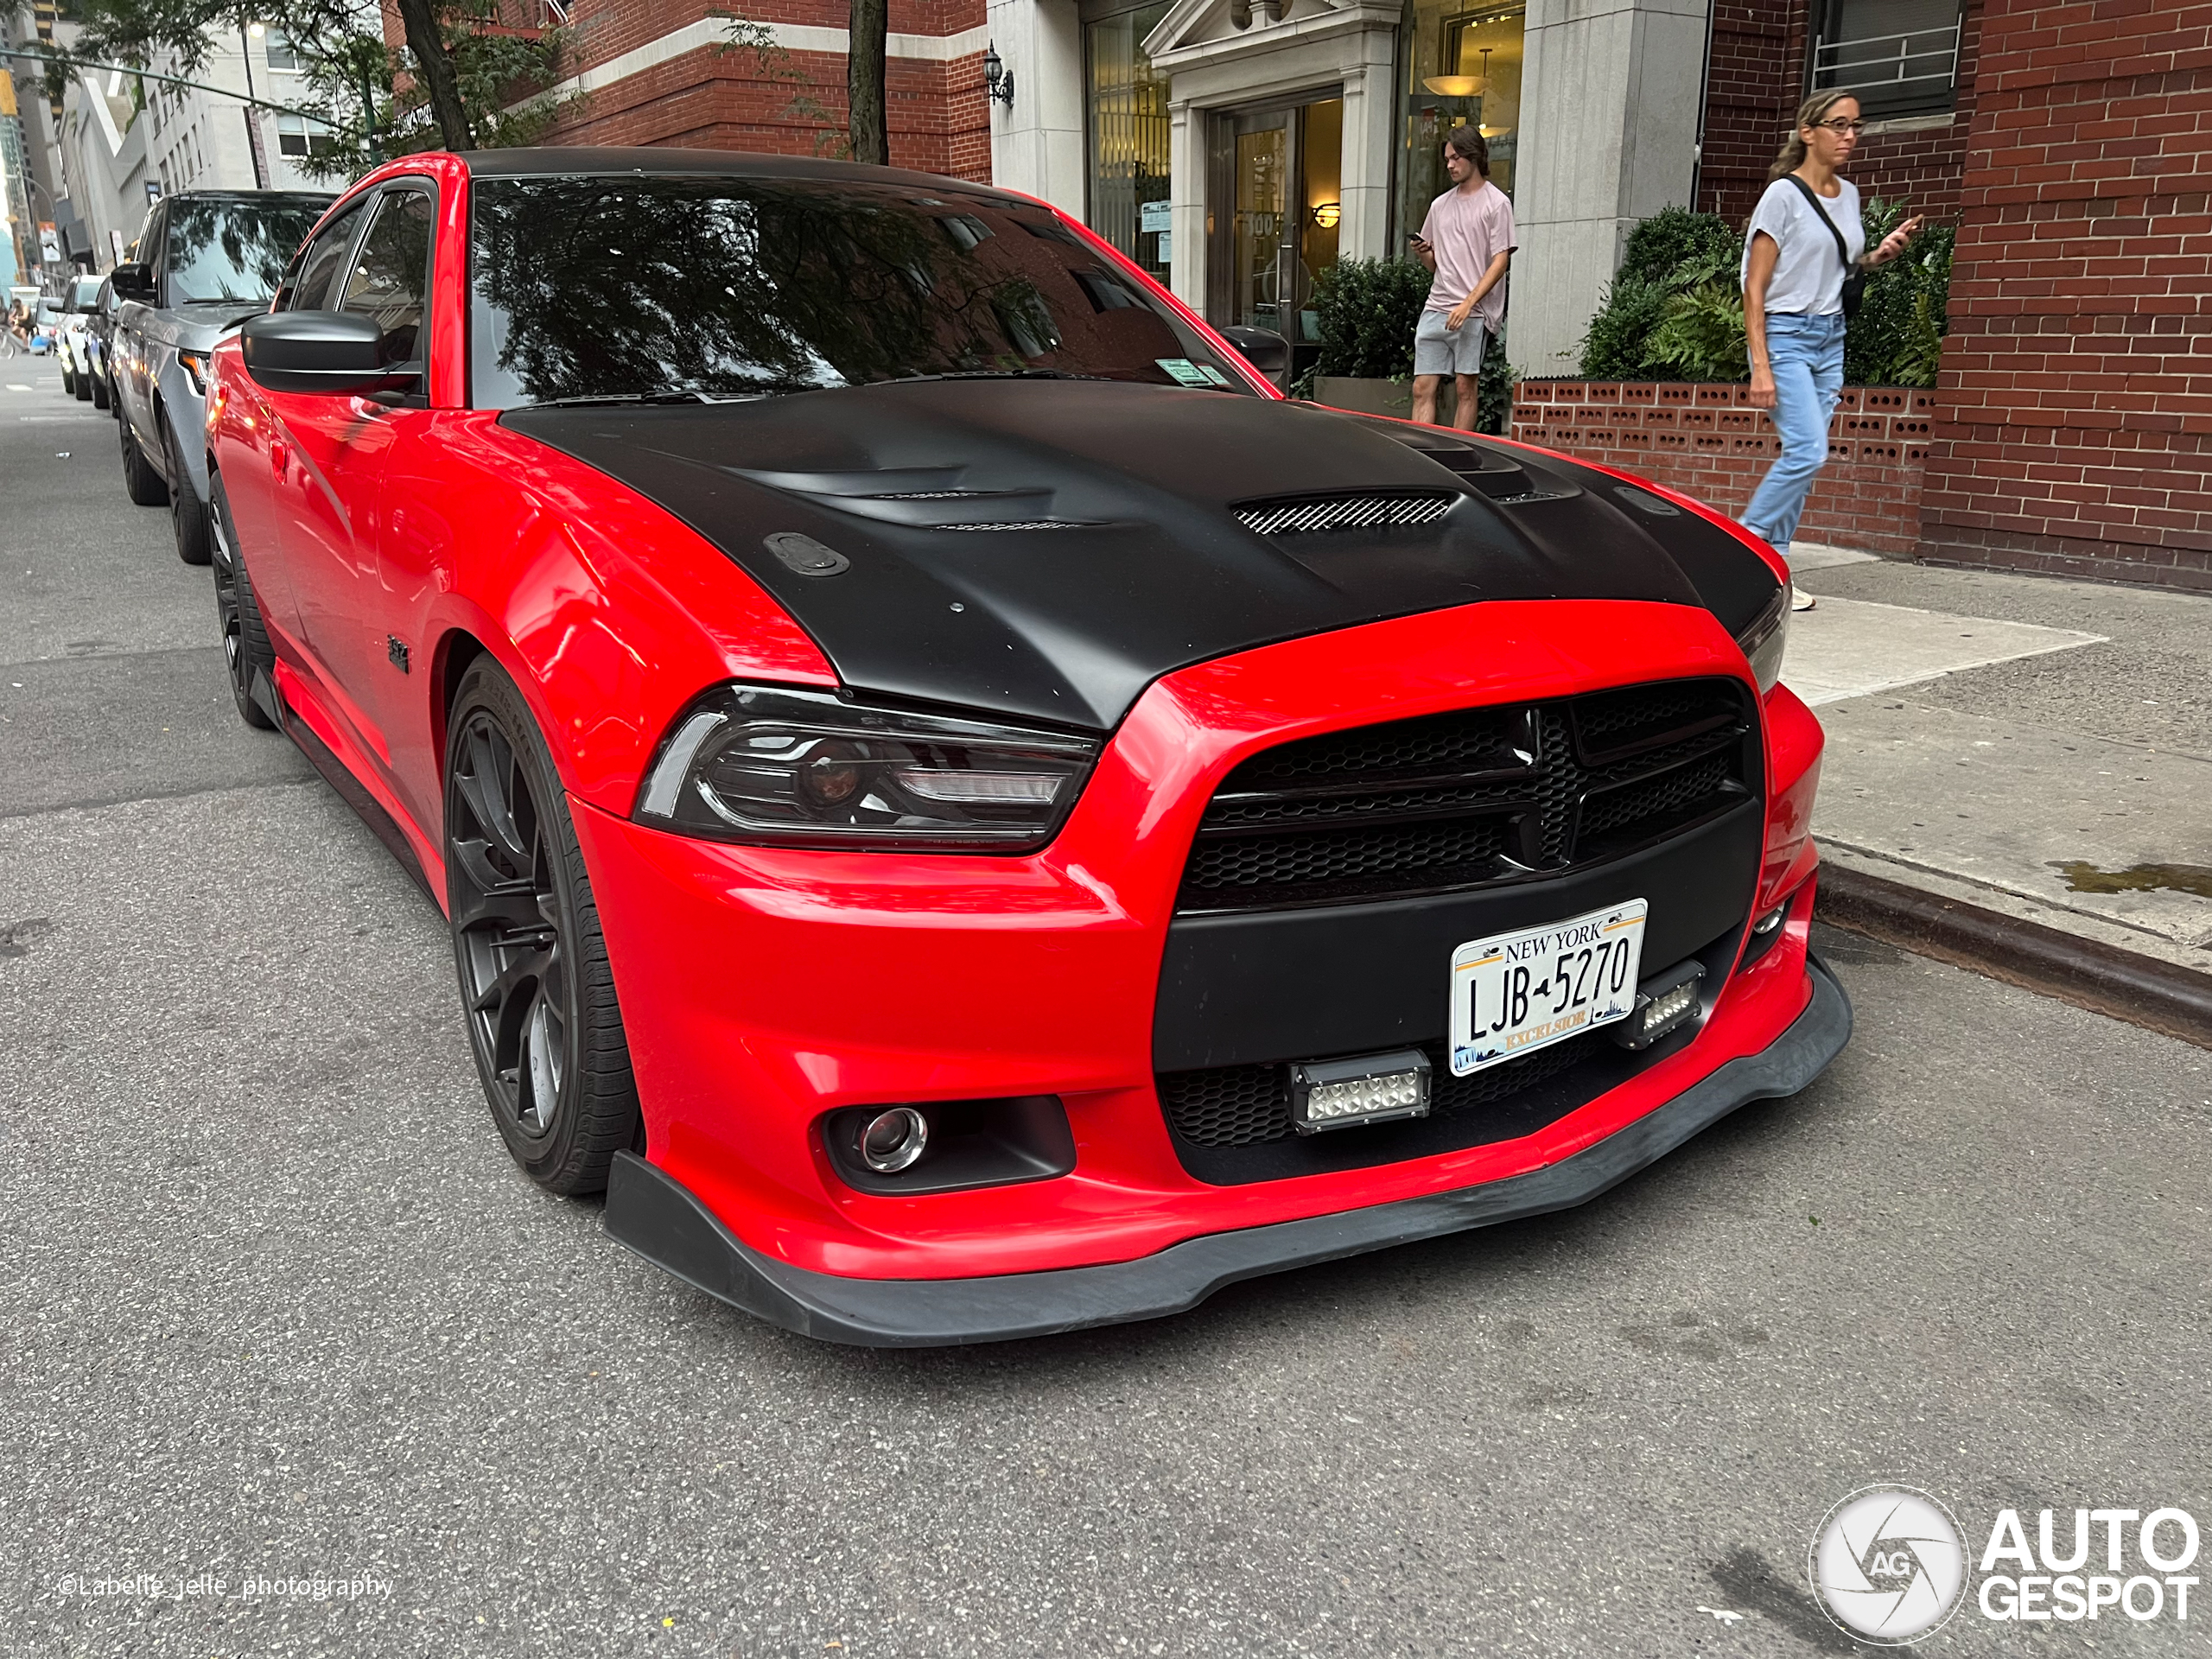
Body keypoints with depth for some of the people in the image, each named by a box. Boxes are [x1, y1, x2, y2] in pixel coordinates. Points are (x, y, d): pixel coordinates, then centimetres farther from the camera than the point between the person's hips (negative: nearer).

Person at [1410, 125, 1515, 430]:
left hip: (1473, 312, -5)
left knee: (1466, 387, -4)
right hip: (1435, 308, 6)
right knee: (1423, 388, -2)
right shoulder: (1440, 205, 19)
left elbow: (1501, 260, -7)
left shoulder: (1496, 203, 0)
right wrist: (1423, 253, 0)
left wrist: (1468, 303, -17)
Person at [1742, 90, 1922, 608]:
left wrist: (1879, 255, 3)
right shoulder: (1784, 195, -8)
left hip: (1831, 336, 7)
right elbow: (1755, 288, -12)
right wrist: (1760, 366, -19)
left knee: (1803, 455, 2)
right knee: (1808, 450, -19)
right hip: (1786, 333, -7)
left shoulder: (1848, 195, 13)